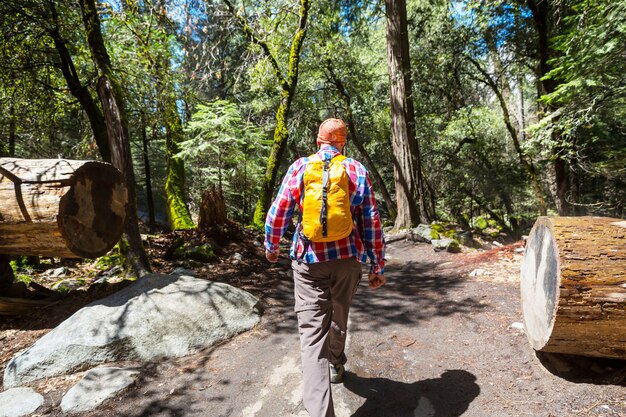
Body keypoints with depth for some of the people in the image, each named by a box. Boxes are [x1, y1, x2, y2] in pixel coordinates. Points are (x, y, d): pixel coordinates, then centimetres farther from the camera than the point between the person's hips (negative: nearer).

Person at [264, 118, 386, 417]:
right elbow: (372, 222, -1)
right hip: (347, 259, 3)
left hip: (309, 260, -2)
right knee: (339, 319, 25)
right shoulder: (358, 171, 1)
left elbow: (278, 214, -2)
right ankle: (336, 367, 49)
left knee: (312, 331, 0)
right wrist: (378, 266, 6)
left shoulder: (300, 167, -2)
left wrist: (271, 246, 15)